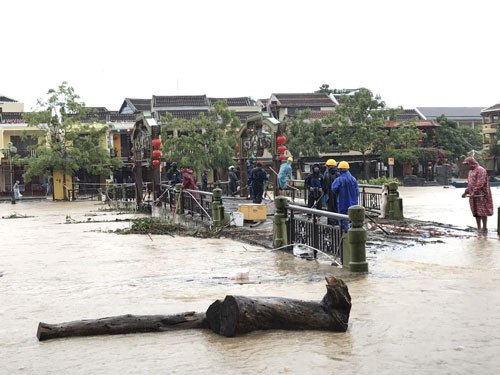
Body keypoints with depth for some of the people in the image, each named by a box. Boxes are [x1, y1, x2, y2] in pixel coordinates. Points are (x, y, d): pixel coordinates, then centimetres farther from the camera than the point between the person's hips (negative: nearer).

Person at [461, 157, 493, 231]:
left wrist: (474, 192, -25)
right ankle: (478, 228, 11)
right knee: (476, 212, 7)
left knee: (482, 211, -8)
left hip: (480, 194, -9)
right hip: (473, 195, 9)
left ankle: (484, 228, -4)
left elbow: (481, 183, -19)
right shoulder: (471, 171, 19)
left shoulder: (480, 170, -10)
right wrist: (466, 192, 17)